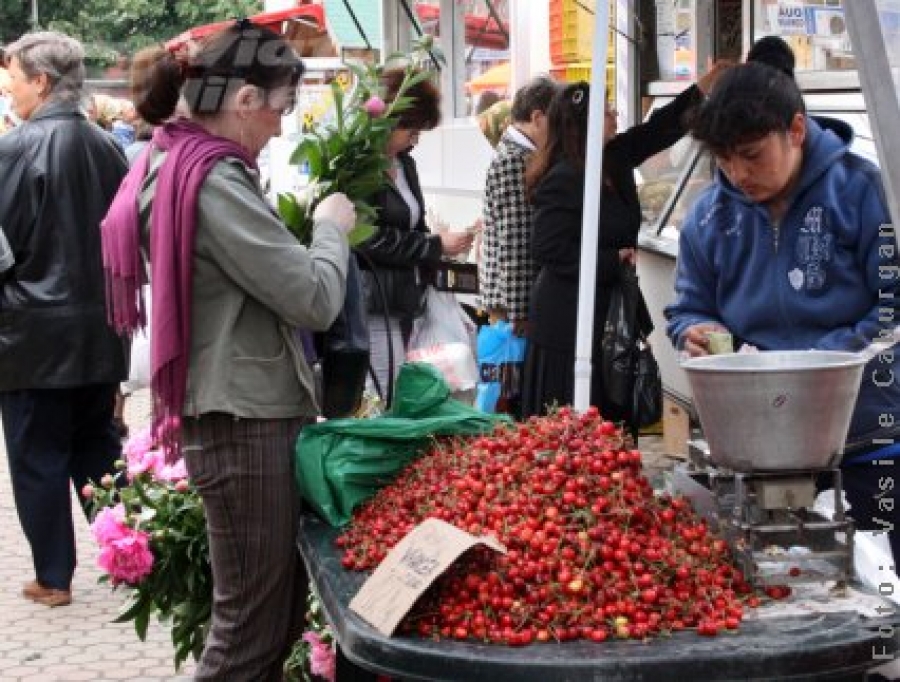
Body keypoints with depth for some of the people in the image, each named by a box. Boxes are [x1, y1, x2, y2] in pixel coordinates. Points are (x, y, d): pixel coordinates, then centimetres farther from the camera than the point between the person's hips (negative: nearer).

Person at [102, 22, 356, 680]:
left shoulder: (173, 165, 12)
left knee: (281, 603, 16)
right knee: (252, 626, -2)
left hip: (244, 410, 10)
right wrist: (332, 227, -3)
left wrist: (303, 226, 9)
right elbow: (316, 300, -19)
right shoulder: (214, 180, -19)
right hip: (245, 421, -10)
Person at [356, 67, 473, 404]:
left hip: (404, 304, 9)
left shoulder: (404, 164, 17)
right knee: (384, 405, -10)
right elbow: (370, 239, -18)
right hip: (374, 304, -9)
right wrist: (436, 246, -12)